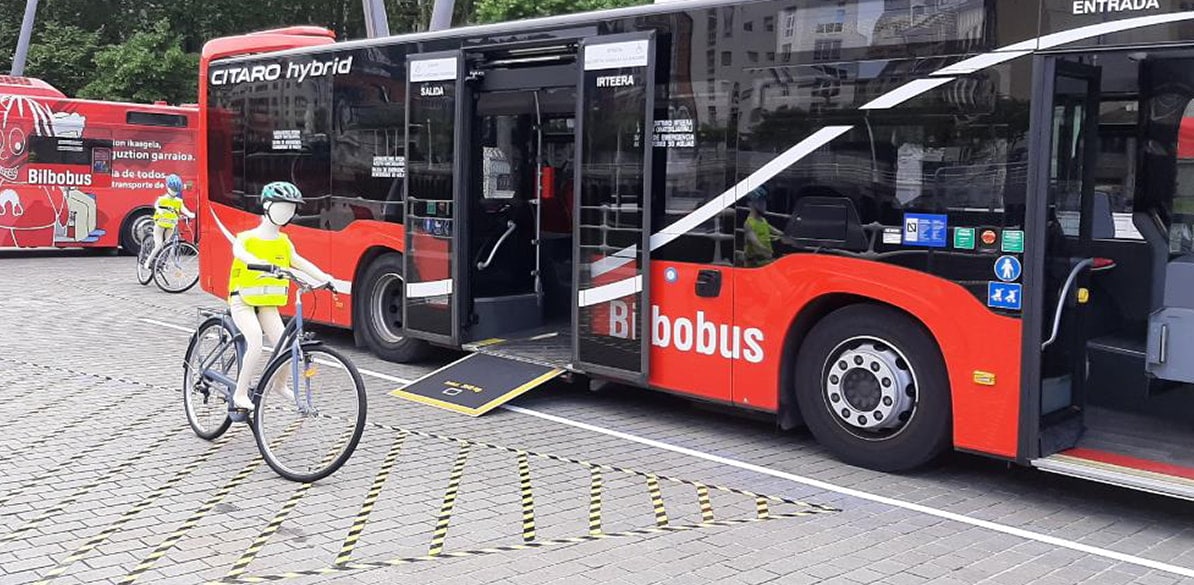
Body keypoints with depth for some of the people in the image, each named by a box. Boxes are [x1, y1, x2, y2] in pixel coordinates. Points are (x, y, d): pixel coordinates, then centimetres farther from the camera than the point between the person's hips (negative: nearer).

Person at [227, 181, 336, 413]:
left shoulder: (284, 242, 8)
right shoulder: (247, 237, -9)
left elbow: (298, 262, -3)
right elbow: (239, 251, -31)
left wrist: (324, 277, -19)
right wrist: (257, 263, -53)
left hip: (268, 303, 5)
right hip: (243, 300, -5)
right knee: (256, 342, -26)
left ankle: (280, 385, 18)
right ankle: (240, 393, -14)